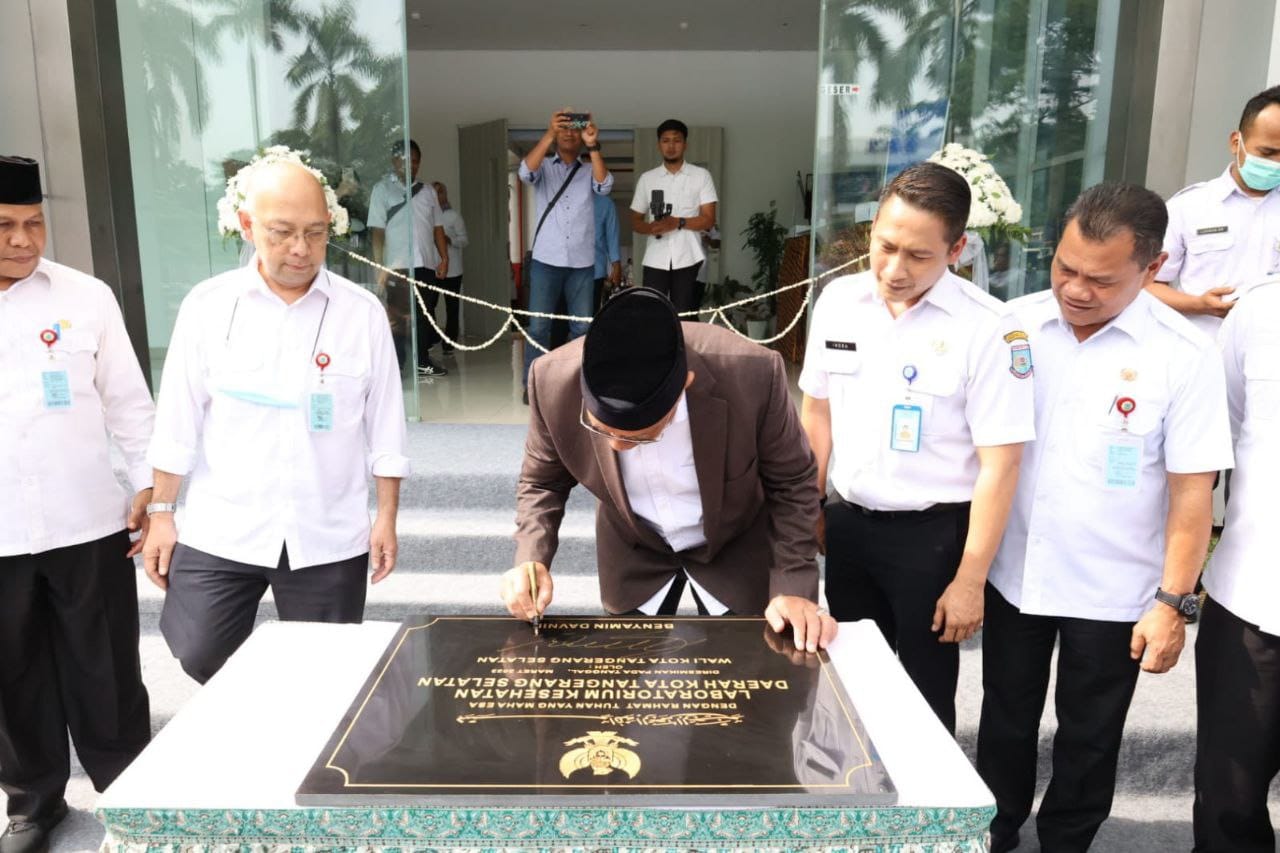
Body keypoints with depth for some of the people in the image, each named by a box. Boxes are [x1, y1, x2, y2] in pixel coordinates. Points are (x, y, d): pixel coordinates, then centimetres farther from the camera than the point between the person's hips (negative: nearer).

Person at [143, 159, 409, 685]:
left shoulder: (362, 312, -4)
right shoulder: (207, 306, -2)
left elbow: (385, 427, 0)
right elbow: (178, 422, 3)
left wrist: (386, 517, 0)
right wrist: (161, 513, 3)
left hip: (328, 536, 0)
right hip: (221, 530, 1)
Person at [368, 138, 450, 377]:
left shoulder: (427, 191, 15)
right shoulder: (382, 189, 3)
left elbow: (438, 227, 15)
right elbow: (377, 231, -3)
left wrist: (444, 258, 3)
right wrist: (380, 268, -10)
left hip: (428, 264, 4)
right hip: (399, 266, -4)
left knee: (425, 316, 8)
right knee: (398, 320, -2)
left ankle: (423, 361, 20)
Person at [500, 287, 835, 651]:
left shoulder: (751, 375, -35)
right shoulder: (554, 380, -29)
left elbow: (790, 482, -16)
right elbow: (542, 481, -9)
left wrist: (792, 586, -22)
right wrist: (532, 560, -25)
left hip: (735, 544, -1)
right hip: (631, 550, 2)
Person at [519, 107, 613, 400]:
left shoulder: (589, 172, 12)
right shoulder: (544, 168, 8)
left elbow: (604, 185, -10)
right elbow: (526, 171, -15)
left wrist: (593, 146, -22)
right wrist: (549, 134, -25)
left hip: (582, 263, 2)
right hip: (546, 260, -2)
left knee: (582, 327, 3)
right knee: (538, 326, -2)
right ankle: (532, 384, 4)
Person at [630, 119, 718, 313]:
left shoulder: (701, 176, 5)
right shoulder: (646, 179, 11)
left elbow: (708, 219, -1)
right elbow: (635, 222, 12)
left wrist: (678, 222, -16)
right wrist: (651, 227, -11)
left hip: (688, 259, -1)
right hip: (655, 260, 1)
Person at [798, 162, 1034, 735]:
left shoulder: (986, 327, -17)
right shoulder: (838, 300, -2)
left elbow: (1000, 462, -15)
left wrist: (970, 580, -14)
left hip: (933, 532, -4)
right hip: (848, 522, 5)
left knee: (924, 697, 10)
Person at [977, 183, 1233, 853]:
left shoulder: (1184, 356, -13)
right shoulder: (1017, 322, -5)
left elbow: (1191, 491, -9)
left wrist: (1172, 602, -10)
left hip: (1113, 593, -2)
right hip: (1012, 573, 3)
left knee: (1088, 740, 17)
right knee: (1005, 724, 20)